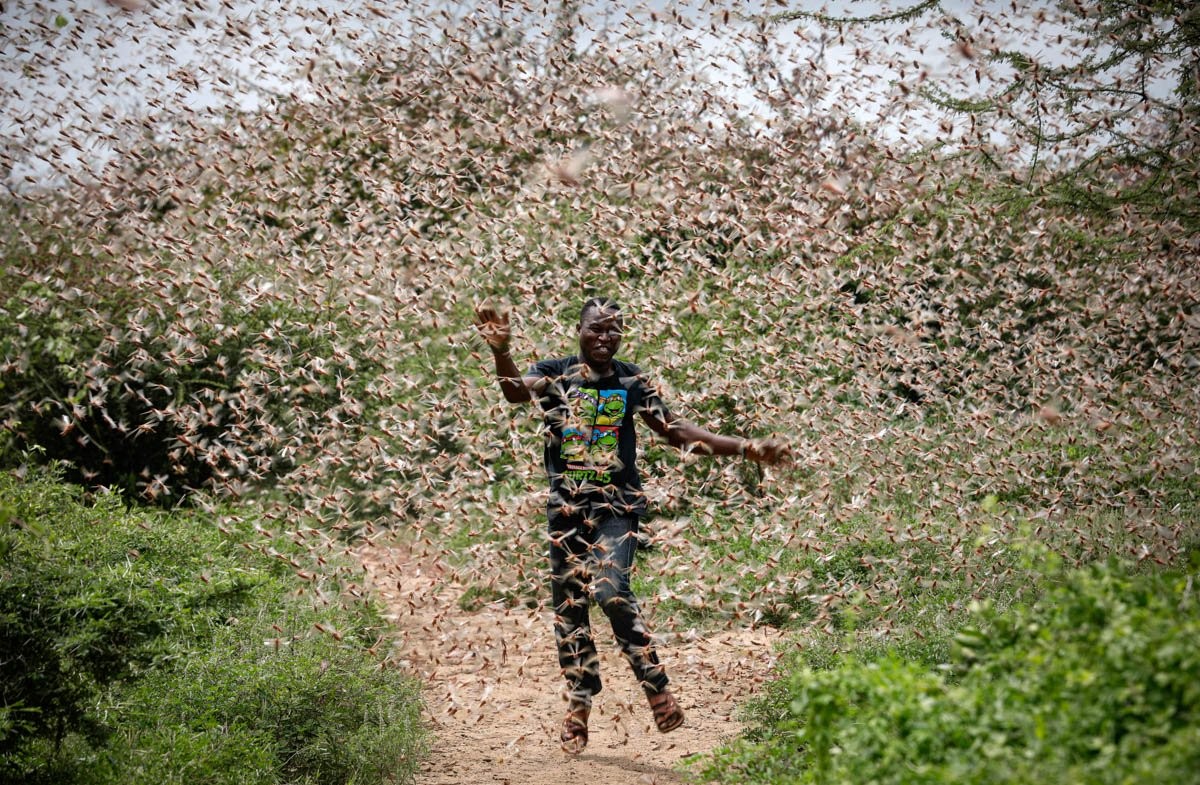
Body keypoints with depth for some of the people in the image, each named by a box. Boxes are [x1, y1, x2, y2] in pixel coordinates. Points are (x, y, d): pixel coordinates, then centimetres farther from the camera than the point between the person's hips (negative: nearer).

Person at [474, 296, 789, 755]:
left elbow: (677, 432, 7)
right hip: (565, 506, 1)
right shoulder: (556, 373, 1)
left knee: (611, 590, -22)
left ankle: (656, 687, -8)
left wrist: (746, 448, 1)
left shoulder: (632, 381, 4)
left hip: (616, 506, -1)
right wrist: (501, 353, -42)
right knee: (568, 607, 6)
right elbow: (516, 390, -20)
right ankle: (579, 703, 21)